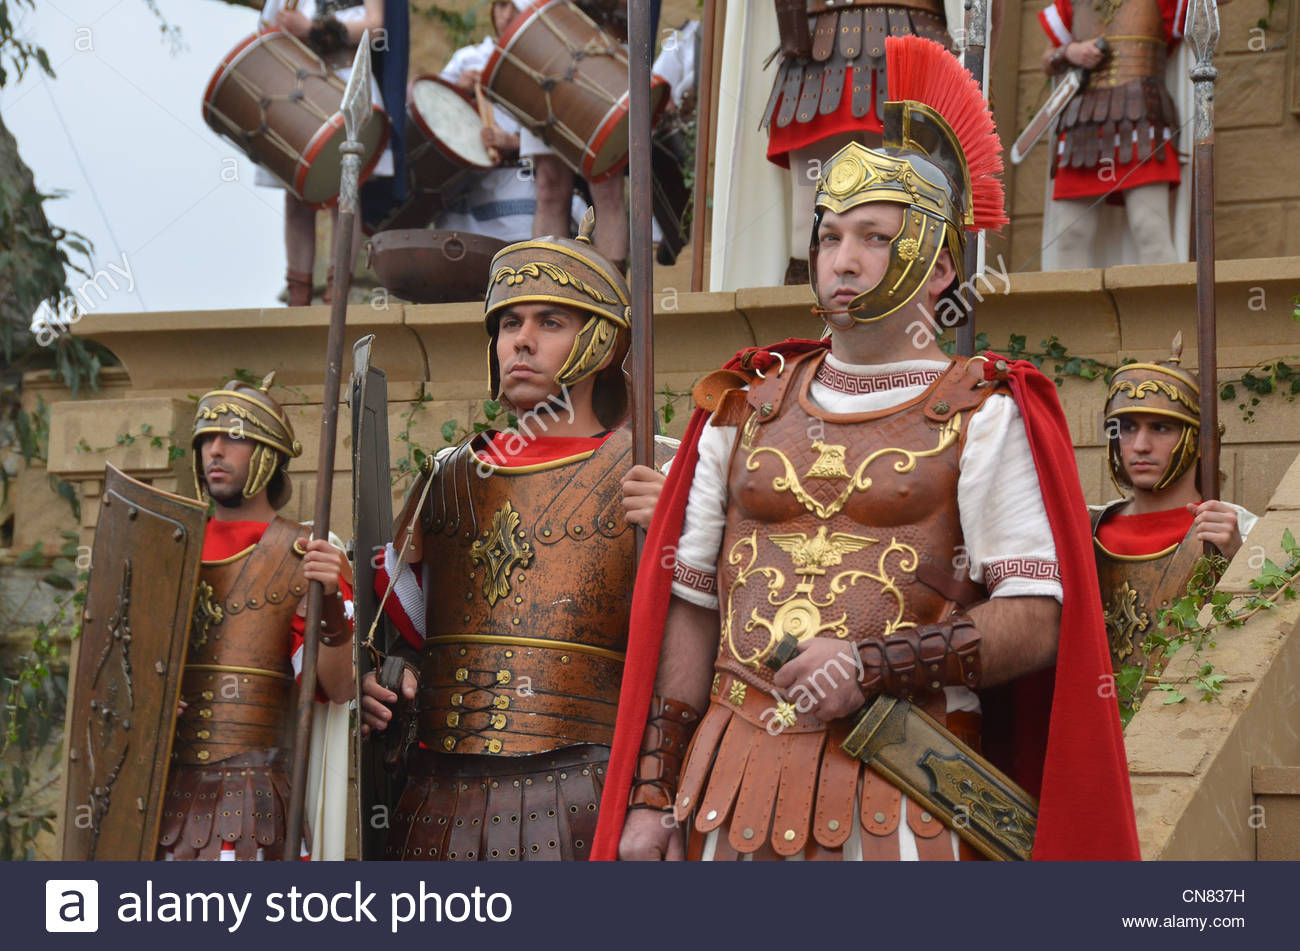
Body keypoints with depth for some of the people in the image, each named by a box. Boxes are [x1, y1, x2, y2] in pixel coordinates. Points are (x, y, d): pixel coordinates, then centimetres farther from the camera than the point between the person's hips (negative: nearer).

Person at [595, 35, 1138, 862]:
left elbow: (1034, 620, -5)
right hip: (733, 780, 4)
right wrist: (651, 795, 7)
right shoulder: (746, 409, 13)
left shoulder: (981, 416, 2)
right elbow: (691, 607, 12)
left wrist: (872, 664, -16)